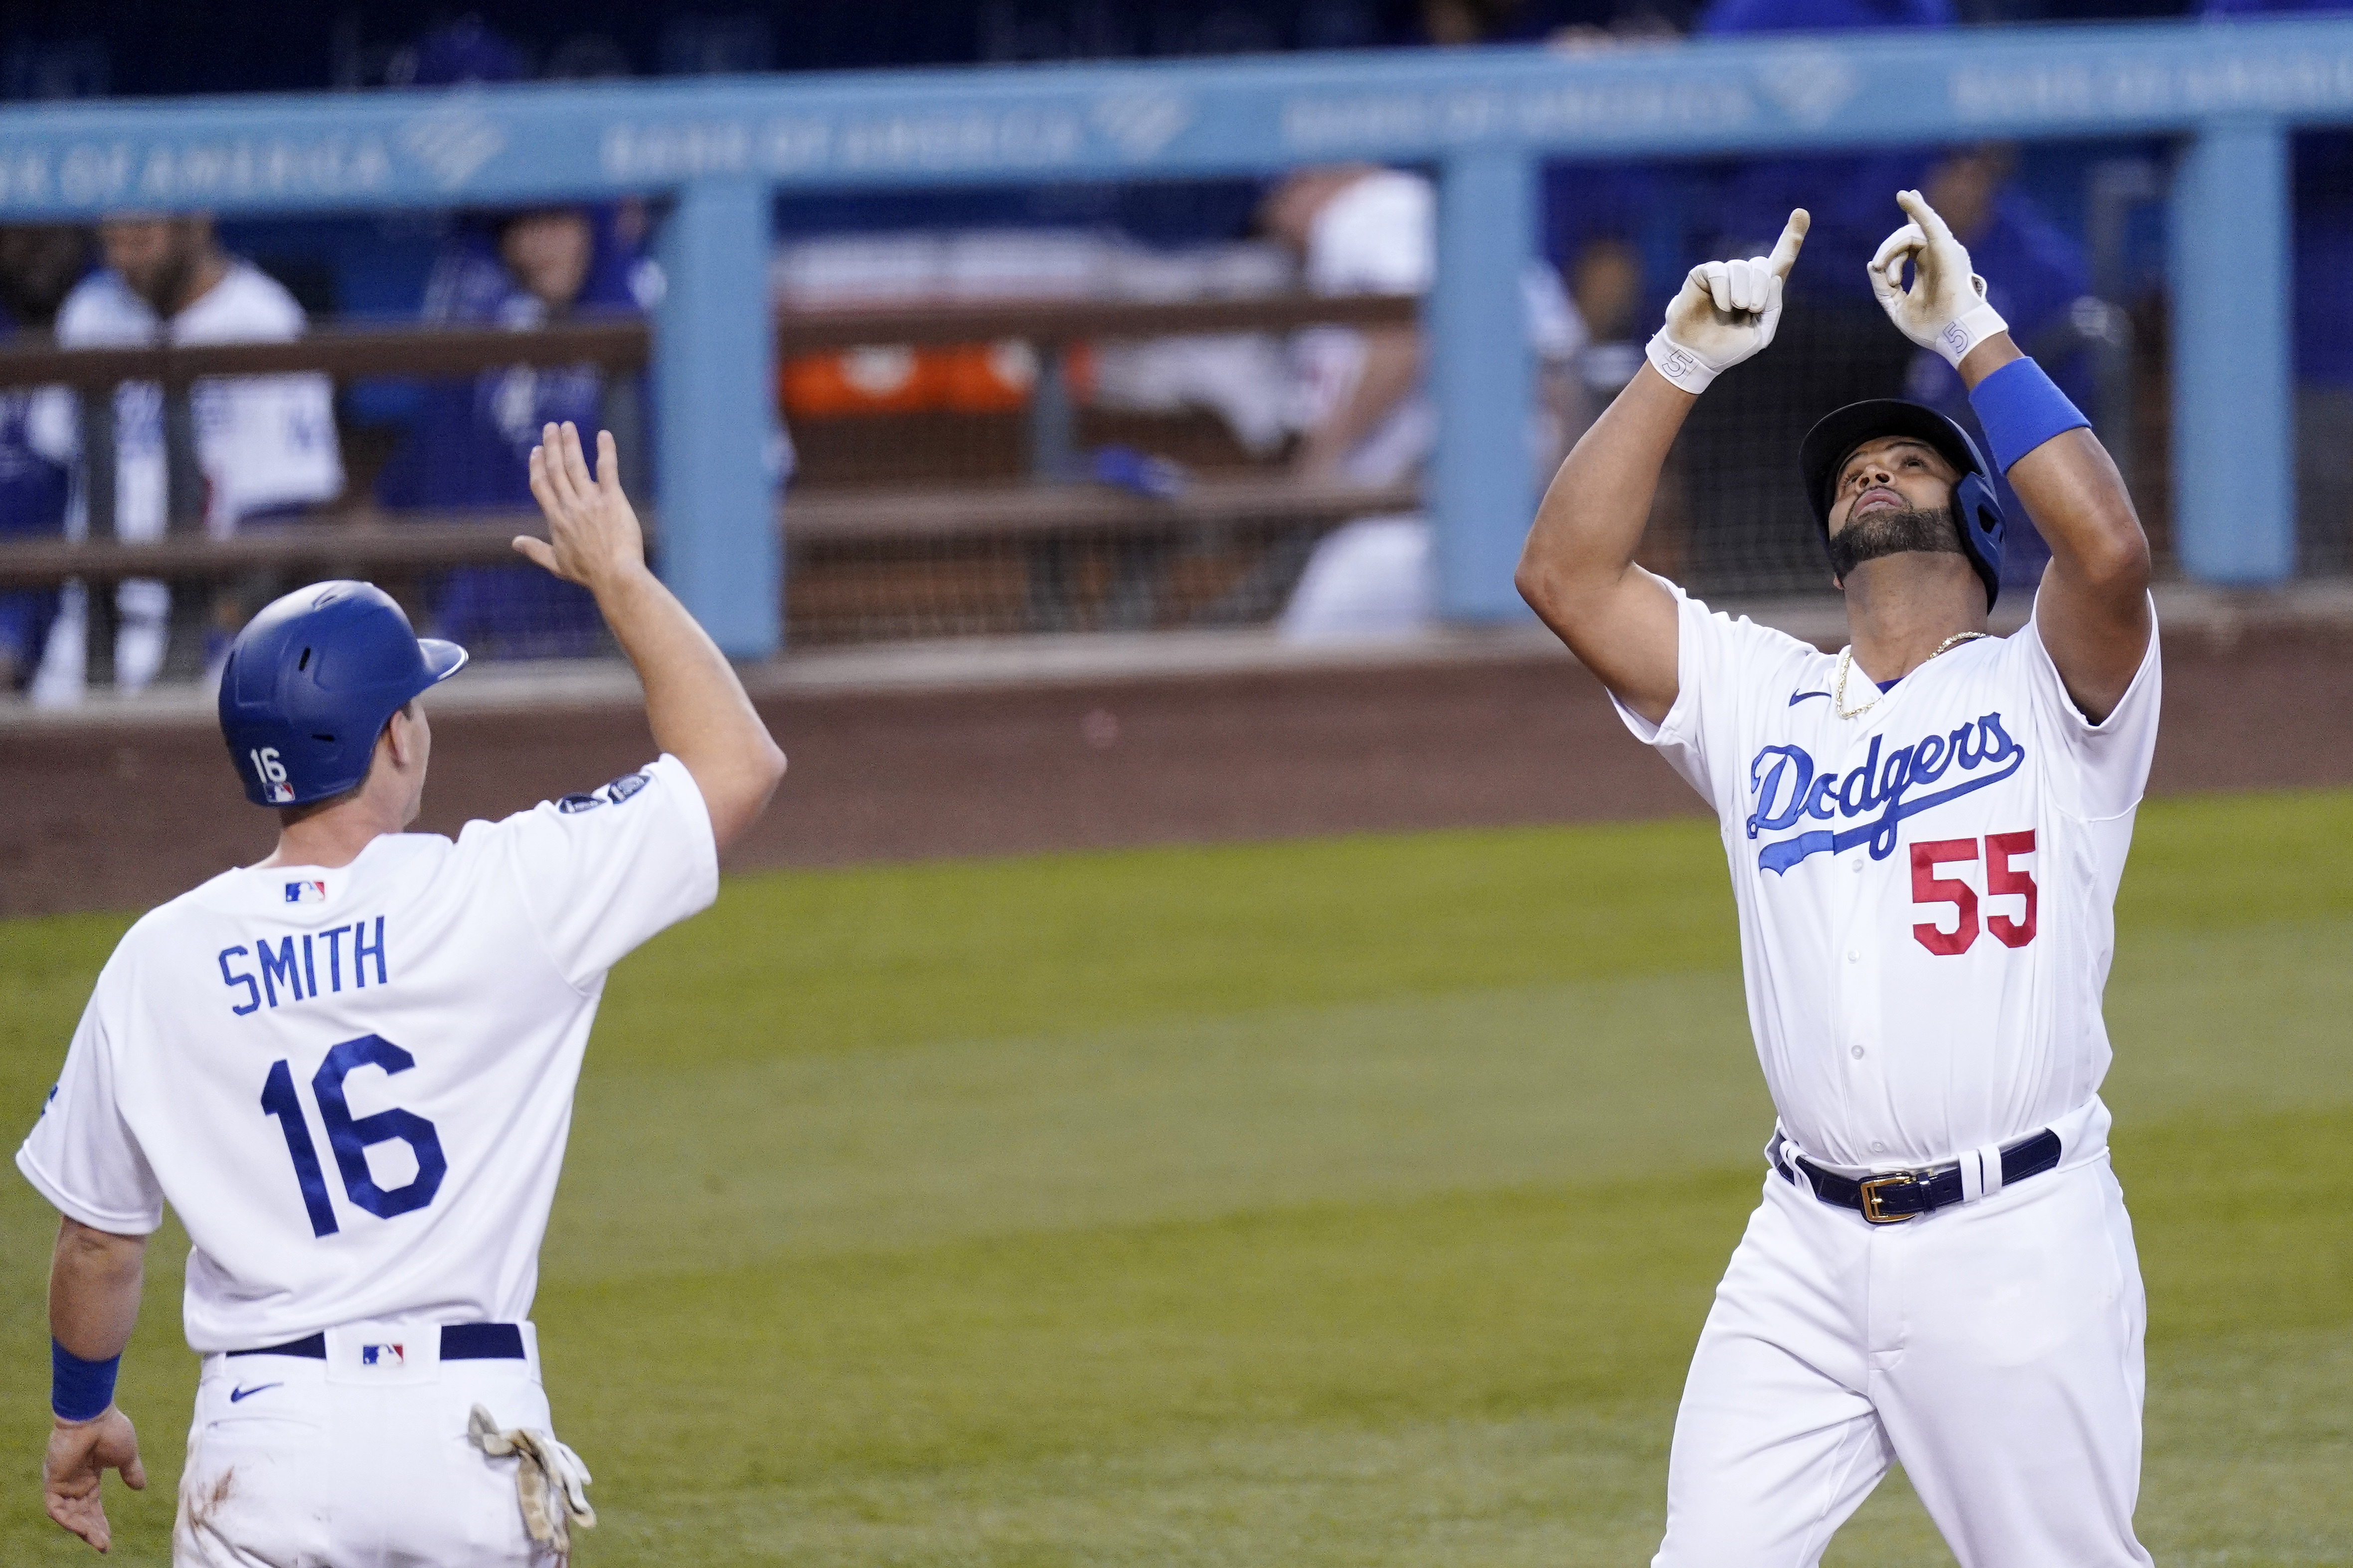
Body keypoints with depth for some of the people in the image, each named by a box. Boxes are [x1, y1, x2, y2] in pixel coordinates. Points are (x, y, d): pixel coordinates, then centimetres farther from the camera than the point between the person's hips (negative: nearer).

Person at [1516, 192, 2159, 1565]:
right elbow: (1565, 572, 7)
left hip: (2016, 1245, -4)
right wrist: (1683, 362, 1)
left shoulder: (2047, 692, 3)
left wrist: (1973, 339, -12)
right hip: (1807, 1249, 4)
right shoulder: (1759, 700, 16)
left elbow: (2112, 552, -18)